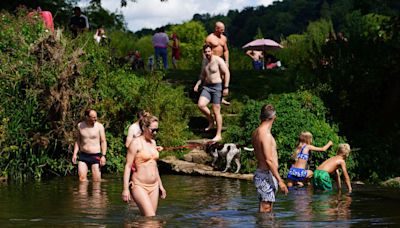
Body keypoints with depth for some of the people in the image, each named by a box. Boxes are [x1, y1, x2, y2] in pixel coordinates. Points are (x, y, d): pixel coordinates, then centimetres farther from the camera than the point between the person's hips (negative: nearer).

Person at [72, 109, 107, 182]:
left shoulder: (99, 126, -5)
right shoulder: (80, 126, 3)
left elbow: (103, 141, -2)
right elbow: (78, 141, 13)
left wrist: (103, 155, -11)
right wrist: (75, 154, 5)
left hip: (95, 156, -3)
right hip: (83, 155, 3)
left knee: (97, 179, -5)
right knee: (81, 177, -8)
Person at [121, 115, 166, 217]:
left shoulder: (153, 142, 14)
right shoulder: (136, 143, -7)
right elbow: (128, 166, -9)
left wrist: (160, 185, 24)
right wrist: (125, 189, -15)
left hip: (153, 186, 7)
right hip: (139, 186, -7)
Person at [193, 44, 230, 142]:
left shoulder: (218, 60, -10)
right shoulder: (204, 61, 12)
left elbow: (227, 73, -11)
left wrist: (226, 87, -17)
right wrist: (197, 84, 10)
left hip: (217, 87, -6)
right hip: (207, 87, 6)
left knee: (216, 111, -6)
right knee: (200, 105, -15)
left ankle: (218, 135, 1)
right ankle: (211, 121, 11)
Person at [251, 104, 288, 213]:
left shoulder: (256, 132, 11)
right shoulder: (266, 134, -18)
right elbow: (269, 160, -22)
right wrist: (280, 180, -21)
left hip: (260, 172, 10)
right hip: (266, 175, -10)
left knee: (268, 209, 14)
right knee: (265, 209, -7)